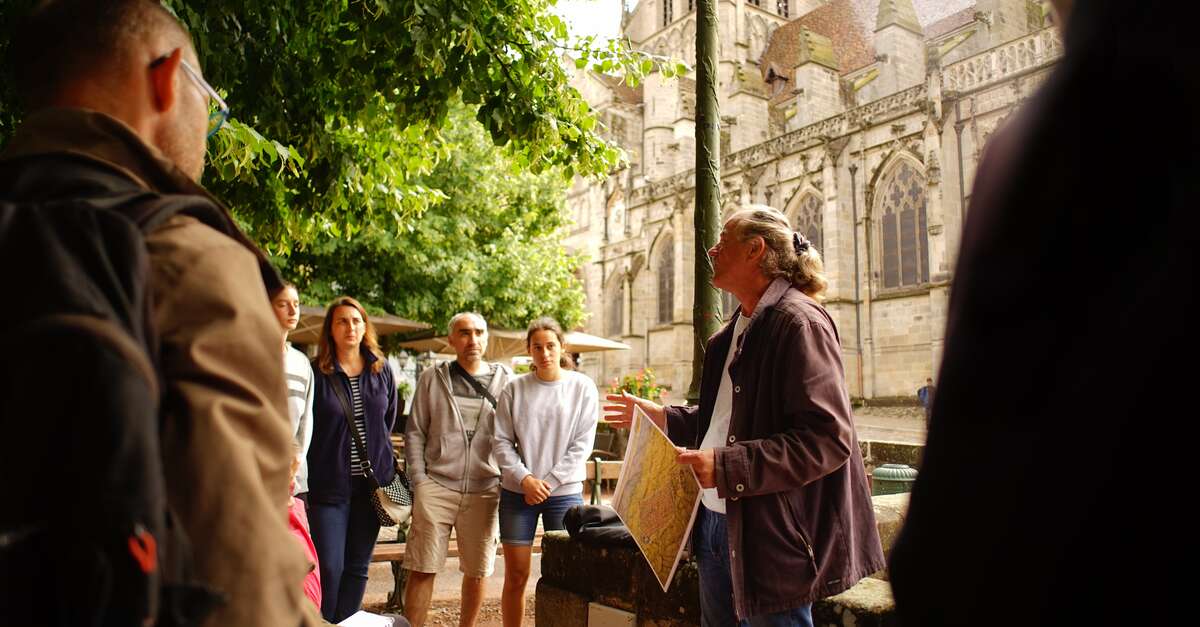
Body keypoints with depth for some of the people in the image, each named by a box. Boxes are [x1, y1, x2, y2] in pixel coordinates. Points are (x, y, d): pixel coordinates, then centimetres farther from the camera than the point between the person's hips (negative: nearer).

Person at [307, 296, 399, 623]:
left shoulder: (382, 371, 7)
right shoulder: (317, 373, -4)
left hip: (372, 482, 4)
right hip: (328, 484, -3)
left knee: (357, 567, 10)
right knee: (330, 567, -4)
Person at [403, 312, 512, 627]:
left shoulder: (505, 380, 6)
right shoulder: (432, 378, 6)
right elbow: (415, 434, 7)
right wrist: (419, 481, -1)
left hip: (484, 491, 1)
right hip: (436, 487, -1)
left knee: (476, 572, 10)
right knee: (422, 569, 1)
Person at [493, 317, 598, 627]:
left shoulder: (582, 387, 0)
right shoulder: (515, 388, 2)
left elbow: (582, 444, -3)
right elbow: (501, 441, 1)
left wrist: (548, 482, -8)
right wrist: (524, 478, -12)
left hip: (565, 492, -1)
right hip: (517, 493, 1)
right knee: (515, 575, 6)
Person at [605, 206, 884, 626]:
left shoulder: (798, 322, -15)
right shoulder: (736, 330, 15)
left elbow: (827, 438, -23)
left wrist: (727, 467, -27)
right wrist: (661, 417, 16)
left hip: (770, 533, -9)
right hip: (716, 522, 9)